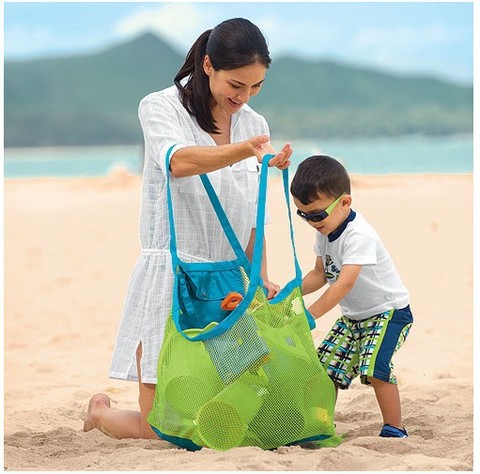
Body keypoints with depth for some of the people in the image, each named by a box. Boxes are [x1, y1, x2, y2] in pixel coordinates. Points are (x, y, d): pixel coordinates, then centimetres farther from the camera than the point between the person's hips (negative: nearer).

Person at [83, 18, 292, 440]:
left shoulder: (255, 125, 11)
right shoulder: (160, 108, -6)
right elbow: (179, 162, -29)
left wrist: (261, 278, 2)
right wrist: (246, 150, -45)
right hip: (170, 276, -5)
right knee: (160, 433, -4)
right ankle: (100, 412, 30)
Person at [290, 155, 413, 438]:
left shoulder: (359, 235, -28)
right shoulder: (325, 231, 0)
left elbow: (345, 283, -36)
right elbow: (321, 274, 9)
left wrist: (310, 315, -39)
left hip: (389, 311, -9)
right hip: (353, 316, 9)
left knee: (374, 368, -23)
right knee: (326, 366, 2)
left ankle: (395, 429, -10)